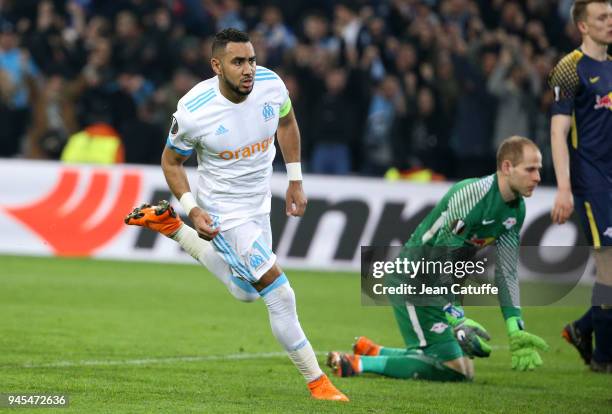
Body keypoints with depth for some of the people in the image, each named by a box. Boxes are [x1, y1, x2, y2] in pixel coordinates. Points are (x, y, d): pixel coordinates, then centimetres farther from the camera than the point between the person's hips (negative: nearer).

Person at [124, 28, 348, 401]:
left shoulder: (270, 85, -15)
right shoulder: (193, 112, -27)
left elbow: (286, 123, 8)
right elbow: (171, 161, -9)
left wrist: (295, 180, 8)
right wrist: (193, 208, -20)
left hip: (259, 203, 6)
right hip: (224, 212, -6)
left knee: (245, 292, 24)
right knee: (280, 296, -12)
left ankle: (169, 224, 31)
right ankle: (317, 382, 1)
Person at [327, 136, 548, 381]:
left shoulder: (517, 210, 3)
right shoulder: (471, 195, -25)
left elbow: (506, 273, 9)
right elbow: (440, 258, -25)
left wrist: (517, 332, 2)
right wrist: (457, 320, -26)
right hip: (413, 284, -9)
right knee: (452, 368, -15)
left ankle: (370, 351, 22)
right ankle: (358, 364, -10)